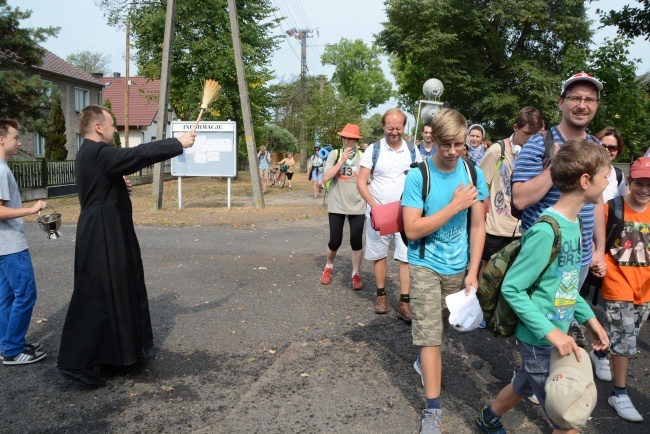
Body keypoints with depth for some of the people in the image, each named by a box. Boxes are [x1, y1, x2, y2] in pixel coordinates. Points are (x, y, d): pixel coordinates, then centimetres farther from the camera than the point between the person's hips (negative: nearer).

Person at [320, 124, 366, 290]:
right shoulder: (334, 154, -2)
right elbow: (326, 177, -13)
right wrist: (342, 160, -18)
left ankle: (356, 274, 18)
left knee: (356, 241, 2)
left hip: (357, 207, 0)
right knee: (335, 241, 5)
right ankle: (328, 267, 33)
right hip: (336, 206, 0)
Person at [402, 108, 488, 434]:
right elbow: (412, 230, -20)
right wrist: (455, 206, -24)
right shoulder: (418, 175, -16)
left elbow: (477, 226, -1)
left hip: (457, 266, 4)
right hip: (425, 265, -3)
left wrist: (472, 272, -5)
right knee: (430, 334, -3)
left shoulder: (473, 173, -6)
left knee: (438, 325, 20)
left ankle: (423, 361, 49)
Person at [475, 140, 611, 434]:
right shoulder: (546, 231, -27)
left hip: (556, 336, 9)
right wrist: (551, 332, -26)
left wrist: (588, 317, 8)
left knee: (524, 386, 29)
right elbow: (511, 288, -23)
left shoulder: (574, 223, 2)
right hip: (540, 342, -9)